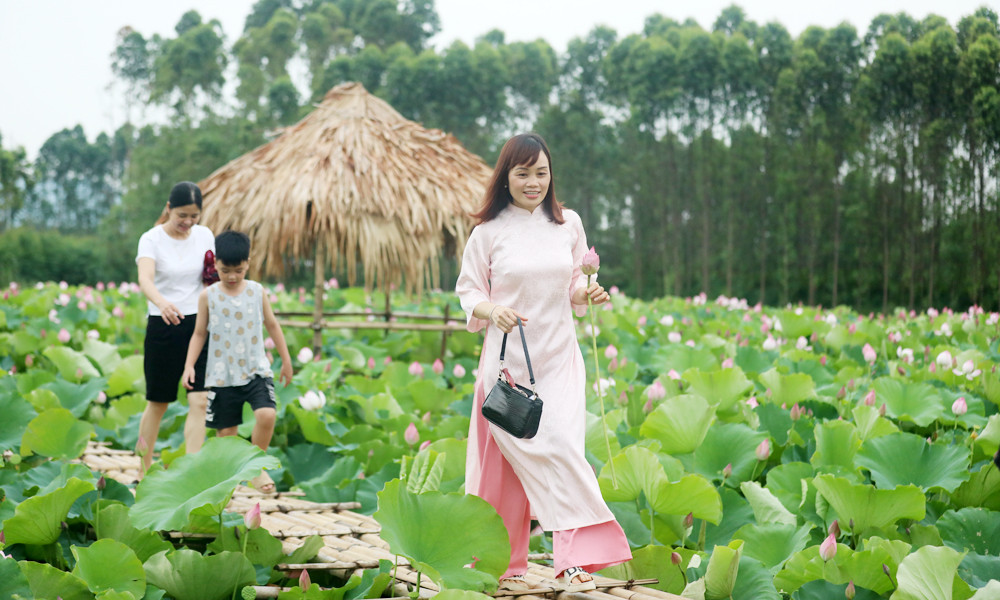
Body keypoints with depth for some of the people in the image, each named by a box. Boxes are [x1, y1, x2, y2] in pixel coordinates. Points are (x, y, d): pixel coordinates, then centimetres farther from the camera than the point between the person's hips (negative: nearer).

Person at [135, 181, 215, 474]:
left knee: (199, 401, -9)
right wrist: (162, 302, -46)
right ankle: (144, 470, 24)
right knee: (158, 403, 7)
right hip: (163, 328, -3)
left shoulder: (205, 236, 4)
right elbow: (145, 279, -26)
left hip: (198, 324, 3)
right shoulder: (151, 239, -8)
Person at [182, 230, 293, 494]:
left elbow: (272, 325, 12)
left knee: (266, 414, -20)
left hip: (256, 370, 0)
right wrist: (189, 365, -5)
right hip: (222, 376, 0)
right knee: (226, 430, 3)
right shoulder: (208, 296, -2)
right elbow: (199, 333, 5)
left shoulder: (257, 291, 2)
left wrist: (286, 360, 16)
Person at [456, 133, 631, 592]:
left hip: (559, 359, 2)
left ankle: (575, 557, -15)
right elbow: (468, 292, 3)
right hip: (508, 359, -2)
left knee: (561, 446, -12)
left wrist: (588, 295, -6)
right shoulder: (489, 232, 0)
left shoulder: (568, 225, 8)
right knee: (506, 459, -1)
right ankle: (501, 564, 11)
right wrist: (492, 310, -18)